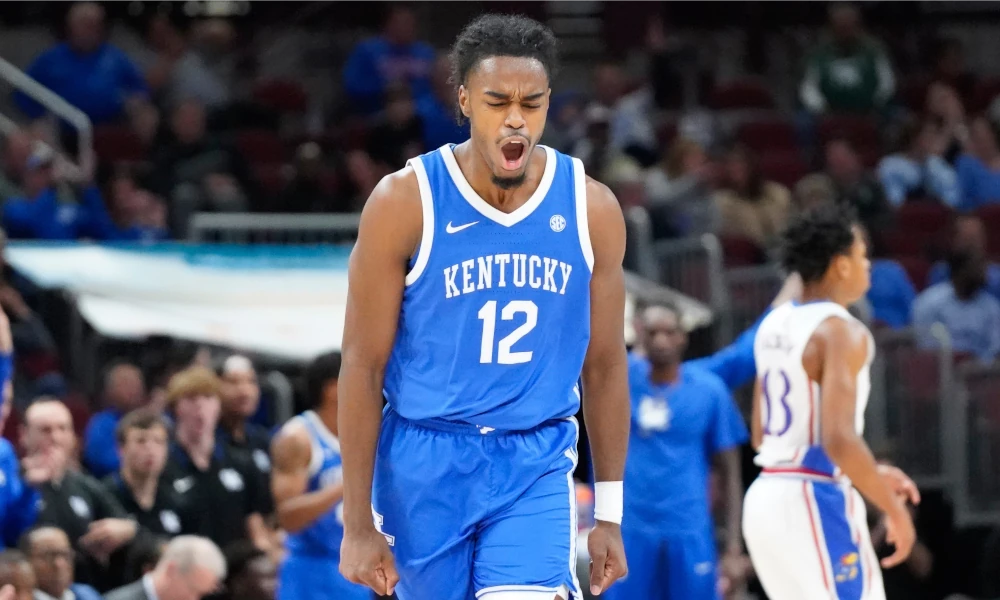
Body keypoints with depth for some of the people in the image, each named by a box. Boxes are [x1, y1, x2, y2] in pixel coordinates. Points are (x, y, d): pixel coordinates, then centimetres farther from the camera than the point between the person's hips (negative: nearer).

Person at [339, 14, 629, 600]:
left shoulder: (591, 209, -1)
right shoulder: (405, 203, -9)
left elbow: (605, 366, 8)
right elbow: (363, 366, -6)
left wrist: (609, 514, 8)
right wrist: (358, 524, -9)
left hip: (537, 468, 1)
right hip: (425, 465, -1)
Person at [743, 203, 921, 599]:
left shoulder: (774, 325, 13)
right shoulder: (841, 332, -15)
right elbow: (839, 440, -25)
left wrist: (871, 476, 23)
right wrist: (893, 507, -14)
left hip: (768, 497, 9)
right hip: (814, 505, -9)